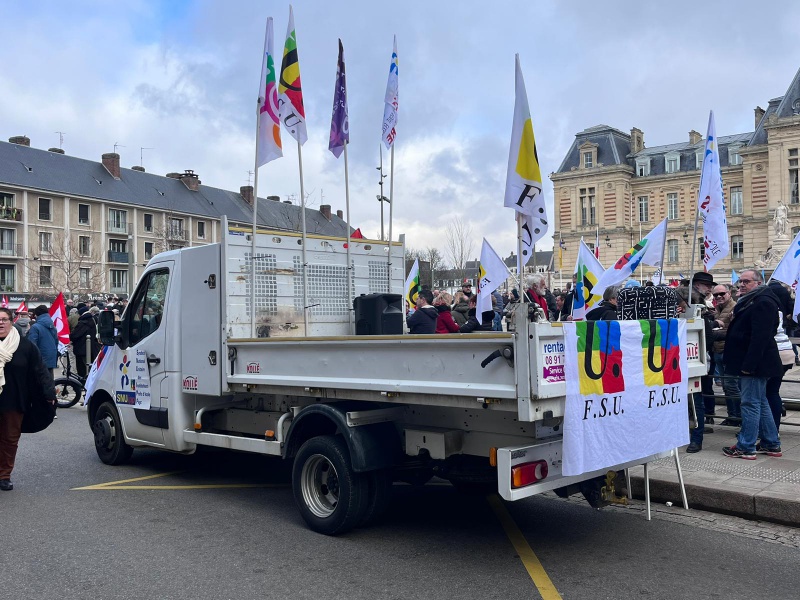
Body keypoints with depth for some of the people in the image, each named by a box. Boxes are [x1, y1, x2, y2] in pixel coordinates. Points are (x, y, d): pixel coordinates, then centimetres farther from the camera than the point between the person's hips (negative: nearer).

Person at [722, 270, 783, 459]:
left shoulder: (763, 303, -16)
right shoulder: (749, 302, 17)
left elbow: (760, 337, -24)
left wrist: (748, 365, -25)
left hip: (755, 364, -11)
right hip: (751, 363, 11)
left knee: (750, 403, -6)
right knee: (760, 402, 15)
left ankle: (746, 447, -1)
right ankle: (771, 444, 23)